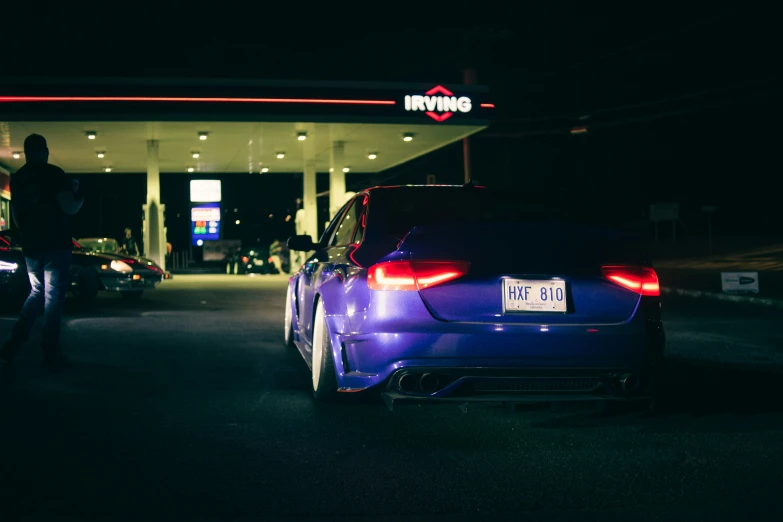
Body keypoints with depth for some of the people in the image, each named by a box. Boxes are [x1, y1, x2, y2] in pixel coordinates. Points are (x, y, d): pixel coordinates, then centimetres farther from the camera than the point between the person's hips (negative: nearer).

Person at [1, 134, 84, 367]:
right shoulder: (53, 173, -10)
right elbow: (69, 208, -15)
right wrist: (78, 196, 6)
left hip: (30, 245, 6)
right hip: (56, 244, -6)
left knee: (36, 292, 18)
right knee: (53, 296, -1)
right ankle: (51, 352, -1)